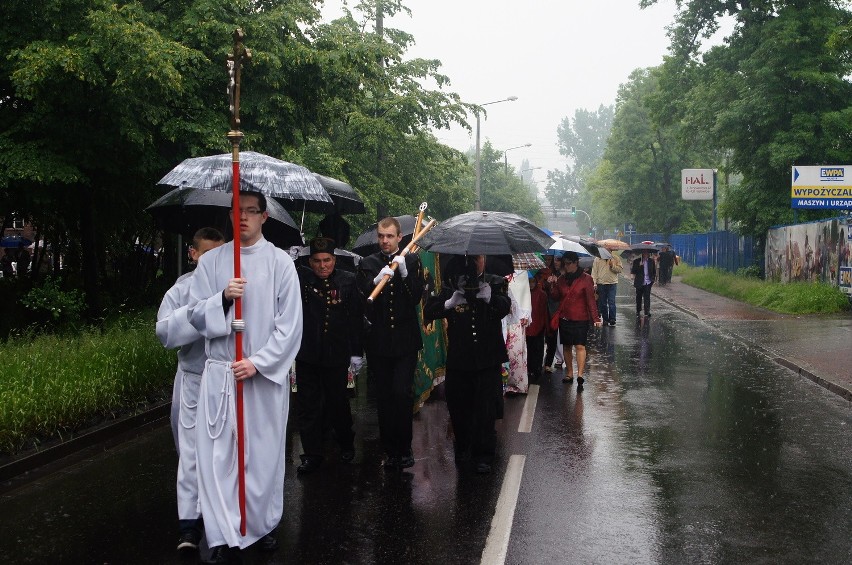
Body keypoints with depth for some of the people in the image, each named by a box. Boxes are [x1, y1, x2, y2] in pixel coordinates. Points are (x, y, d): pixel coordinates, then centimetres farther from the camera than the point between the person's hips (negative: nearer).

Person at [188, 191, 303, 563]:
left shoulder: (280, 262, 0)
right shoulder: (211, 261, 6)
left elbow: (290, 323, -4)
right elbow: (195, 314, 5)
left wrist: (258, 362, -12)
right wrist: (222, 298, -14)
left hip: (267, 374, -1)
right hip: (219, 372, 2)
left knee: (265, 452, 6)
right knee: (218, 453, 0)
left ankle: (263, 525, 22)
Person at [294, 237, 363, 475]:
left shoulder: (347, 282, -2)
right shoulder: (301, 278, -1)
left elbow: (356, 319, 1)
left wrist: (356, 352, 0)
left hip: (336, 355, -1)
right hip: (307, 354, 1)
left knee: (338, 402, 11)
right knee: (307, 406, 6)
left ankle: (346, 443, 36)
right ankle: (312, 454, 19)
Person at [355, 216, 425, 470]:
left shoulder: (411, 261, 6)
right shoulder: (367, 264, 7)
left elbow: (417, 297, -3)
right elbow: (361, 298, -6)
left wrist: (404, 273, -17)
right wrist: (377, 280, -23)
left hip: (405, 339, -1)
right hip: (378, 341, 1)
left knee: (402, 393, -10)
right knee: (384, 397, 6)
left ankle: (403, 447, 5)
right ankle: (390, 450, 14)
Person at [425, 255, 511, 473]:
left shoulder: (495, 283, 3)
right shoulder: (452, 285, 4)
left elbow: (505, 307, -15)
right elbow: (429, 311, -5)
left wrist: (490, 298, -37)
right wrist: (449, 303, -25)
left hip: (488, 359, -1)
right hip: (458, 358, 2)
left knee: (486, 409, -1)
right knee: (458, 406, 10)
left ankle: (484, 455, 9)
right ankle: (463, 448, 30)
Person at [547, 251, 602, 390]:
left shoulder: (586, 279, -6)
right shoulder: (562, 278, 8)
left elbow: (591, 300, -9)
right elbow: (555, 297, 8)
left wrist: (596, 318, -16)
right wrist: (553, 285, -9)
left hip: (580, 319, -5)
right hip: (564, 318, 5)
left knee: (580, 346, -13)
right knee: (566, 346, 11)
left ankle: (580, 375, -21)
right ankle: (569, 374, 21)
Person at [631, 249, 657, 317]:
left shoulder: (651, 261, 8)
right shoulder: (637, 261, 1)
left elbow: (654, 271, 18)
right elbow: (633, 271, -6)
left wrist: (653, 278, 5)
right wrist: (639, 265, -18)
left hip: (648, 282, 0)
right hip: (639, 283, 0)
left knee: (647, 297, -11)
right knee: (639, 297, 9)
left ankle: (647, 311, -13)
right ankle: (638, 311, 23)